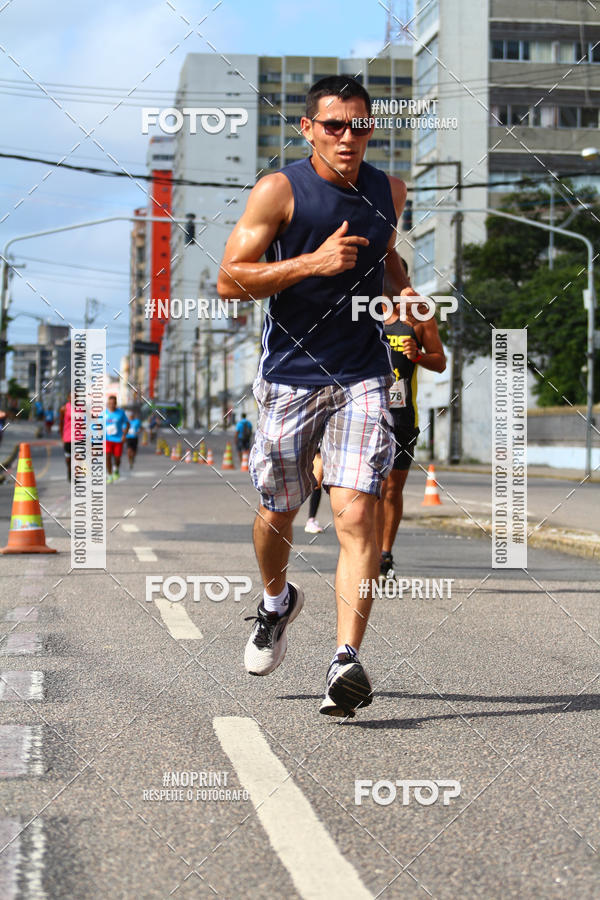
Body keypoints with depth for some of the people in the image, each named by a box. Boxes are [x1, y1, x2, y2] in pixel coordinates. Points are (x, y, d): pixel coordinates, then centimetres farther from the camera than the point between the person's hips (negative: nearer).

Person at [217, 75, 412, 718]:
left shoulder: (388, 192, 7)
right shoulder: (280, 191, -7)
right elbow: (228, 280, -12)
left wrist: (407, 292, 8)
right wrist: (313, 262, -21)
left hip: (361, 380, 2)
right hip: (288, 378, -1)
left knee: (356, 514, -13)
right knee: (277, 513, 12)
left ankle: (346, 660, -16)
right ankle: (277, 601, 44)